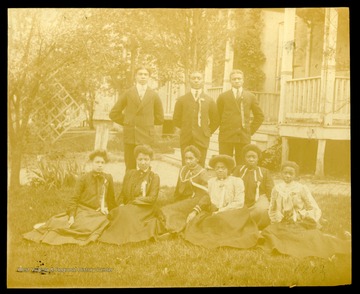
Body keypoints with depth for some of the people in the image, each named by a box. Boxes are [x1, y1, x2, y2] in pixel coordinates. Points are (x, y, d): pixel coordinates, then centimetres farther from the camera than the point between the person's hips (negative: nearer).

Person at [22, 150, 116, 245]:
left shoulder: (108, 178, 8)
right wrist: (71, 215, -16)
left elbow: (111, 198, 20)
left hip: (100, 214, 3)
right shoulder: (84, 178, 0)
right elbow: (74, 198, -5)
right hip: (83, 211, -3)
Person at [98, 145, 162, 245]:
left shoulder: (154, 177, 4)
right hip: (128, 208, 4)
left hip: (145, 211, -4)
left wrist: (132, 202, -13)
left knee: (124, 212, -33)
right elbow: (122, 194, 18)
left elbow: (152, 199, -6)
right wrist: (121, 204, -5)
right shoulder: (129, 174, 17)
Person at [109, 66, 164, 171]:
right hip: (130, 136, 0)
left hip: (146, 137, 0)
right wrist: (126, 122, 7)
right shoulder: (128, 94, 7)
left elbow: (160, 118, 14)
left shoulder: (154, 95, 7)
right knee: (130, 169, 1)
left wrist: (147, 123, 9)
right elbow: (113, 113, 10)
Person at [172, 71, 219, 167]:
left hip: (202, 139, 0)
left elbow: (215, 120, 11)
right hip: (186, 140, 0)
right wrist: (186, 129, 9)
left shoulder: (209, 100, 8)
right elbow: (176, 119, 12)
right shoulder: (182, 100, 9)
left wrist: (208, 132, 6)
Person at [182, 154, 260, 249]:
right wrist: (195, 211, -11)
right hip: (212, 214, 4)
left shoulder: (237, 181, 2)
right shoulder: (211, 182, 16)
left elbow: (239, 203, -6)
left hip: (231, 215, -4)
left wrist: (220, 211, -14)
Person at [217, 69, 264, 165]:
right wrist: (222, 129, 2)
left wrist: (251, 130, 6)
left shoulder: (251, 97, 11)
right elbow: (217, 116, 11)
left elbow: (260, 116, 15)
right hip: (226, 136, -1)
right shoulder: (223, 97, 8)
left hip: (244, 136, 1)